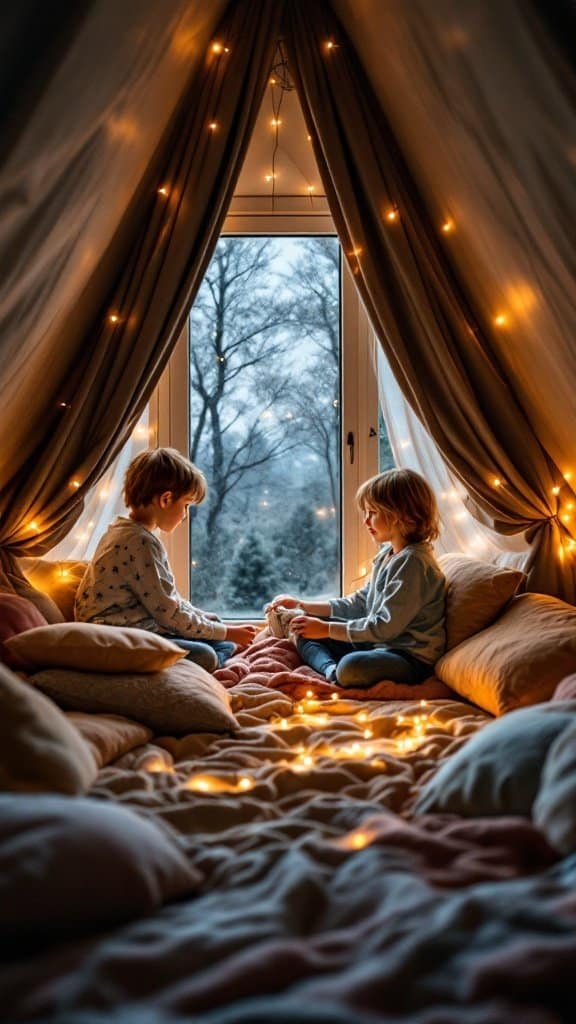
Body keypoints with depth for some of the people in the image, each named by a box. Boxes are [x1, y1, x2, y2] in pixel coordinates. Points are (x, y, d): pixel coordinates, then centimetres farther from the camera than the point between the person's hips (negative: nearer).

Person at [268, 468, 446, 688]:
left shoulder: (413, 562, -19)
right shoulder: (387, 554, 12)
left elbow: (384, 627, -23)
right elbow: (359, 603, 17)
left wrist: (326, 629, -18)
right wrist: (302, 606, 11)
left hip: (410, 656, -10)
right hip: (377, 644, 10)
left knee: (351, 667, -41)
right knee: (306, 632, 10)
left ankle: (336, 673, -9)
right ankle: (332, 669, -14)